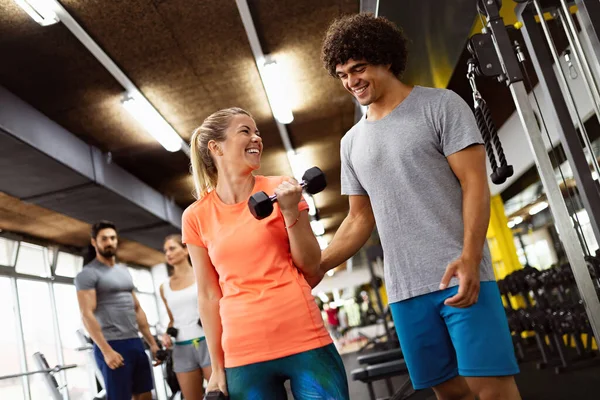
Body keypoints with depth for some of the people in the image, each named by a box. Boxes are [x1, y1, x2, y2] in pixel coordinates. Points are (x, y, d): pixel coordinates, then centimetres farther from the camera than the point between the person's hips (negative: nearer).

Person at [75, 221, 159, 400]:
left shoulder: (124, 271, 18)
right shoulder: (87, 274, -5)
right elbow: (87, 315, -14)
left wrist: (152, 342, 14)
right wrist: (106, 350, -21)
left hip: (135, 342, 7)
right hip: (112, 345, -7)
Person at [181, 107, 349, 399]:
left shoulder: (281, 190, 1)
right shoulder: (196, 217, 1)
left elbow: (311, 267, 2)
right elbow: (208, 295, 4)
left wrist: (290, 212, -11)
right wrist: (217, 367, 5)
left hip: (306, 340, 0)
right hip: (244, 354, 0)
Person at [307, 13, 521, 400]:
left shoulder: (441, 105, 2)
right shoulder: (352, 143, 16)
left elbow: (475, 183, -7)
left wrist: (469, 258, -20)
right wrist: (317, 267, 8)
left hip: (461, 275, -4)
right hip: (404, 289, 5)